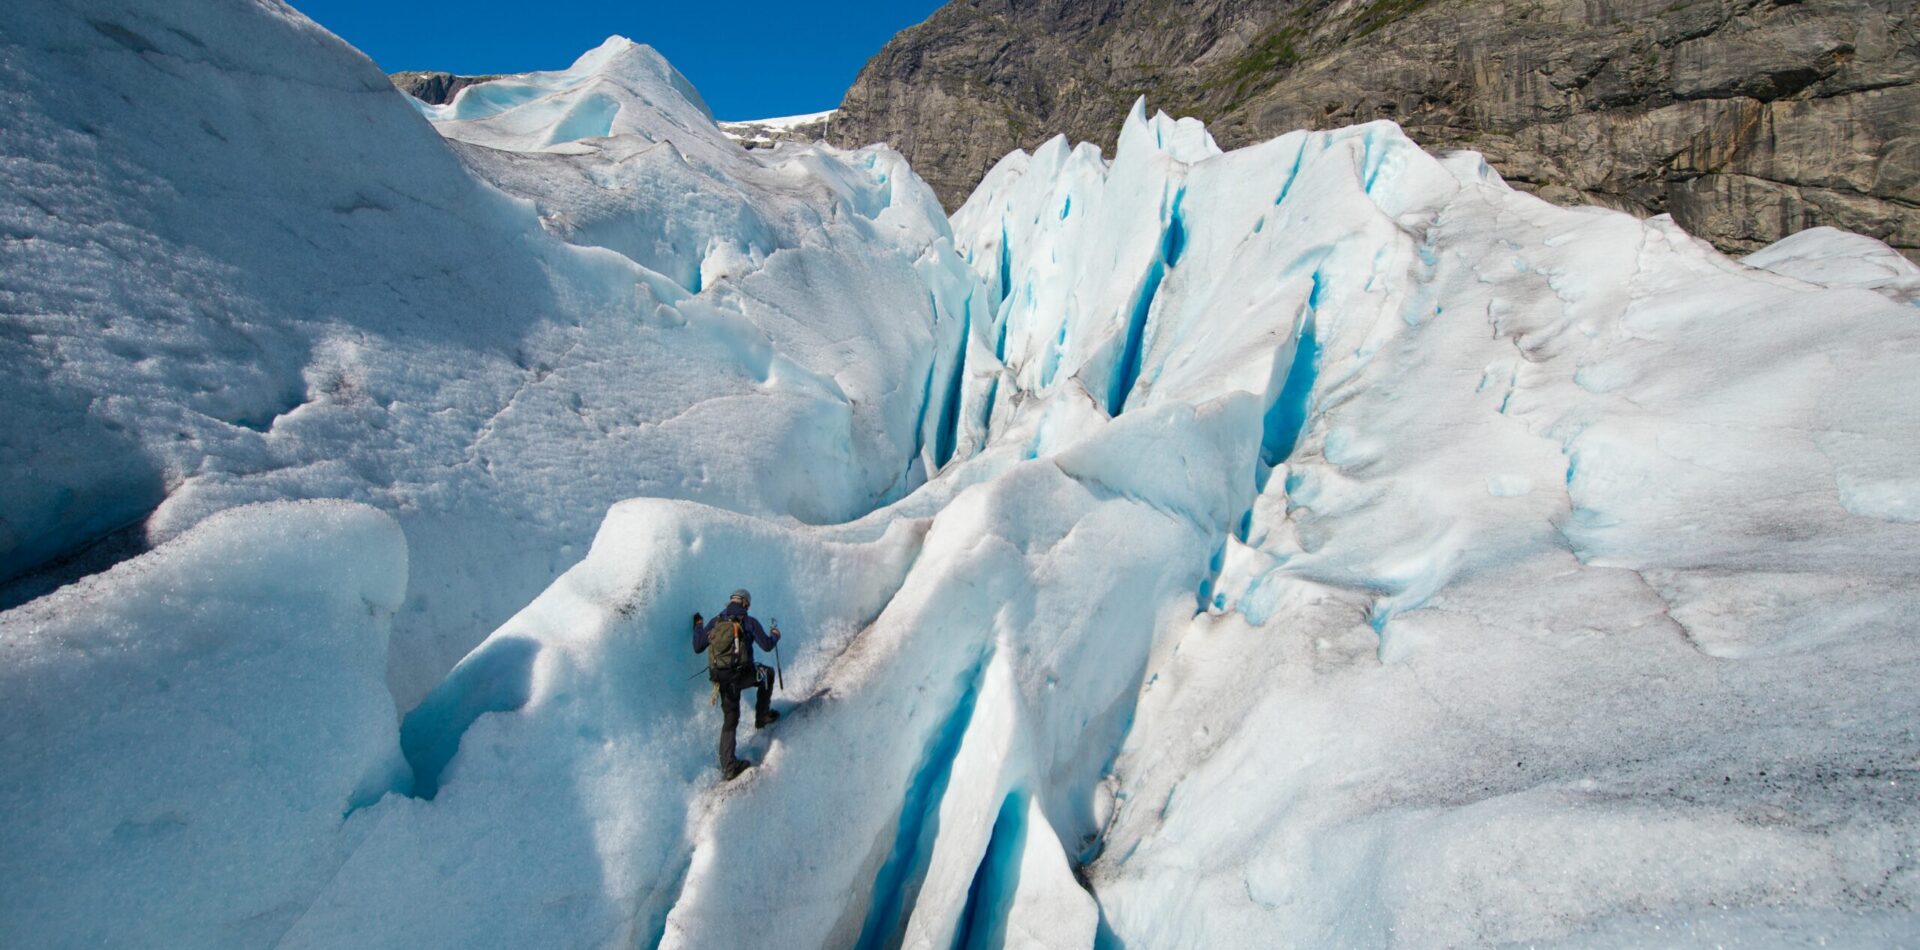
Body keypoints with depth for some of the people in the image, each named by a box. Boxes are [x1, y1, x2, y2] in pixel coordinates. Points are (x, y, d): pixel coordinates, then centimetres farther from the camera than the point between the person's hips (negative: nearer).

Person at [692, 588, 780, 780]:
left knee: (729, 720, 16)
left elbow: (698, 648, 12)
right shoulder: (749, 622, 0)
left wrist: (698, 626, 27)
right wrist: (775, 635, 21)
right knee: (767, 673, 27)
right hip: (743, 674, -4)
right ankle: (762, 716, 27)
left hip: (721, 679, 4)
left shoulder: (714, 622, 10)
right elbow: (766, 645, -1)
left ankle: (728, 766, 12)